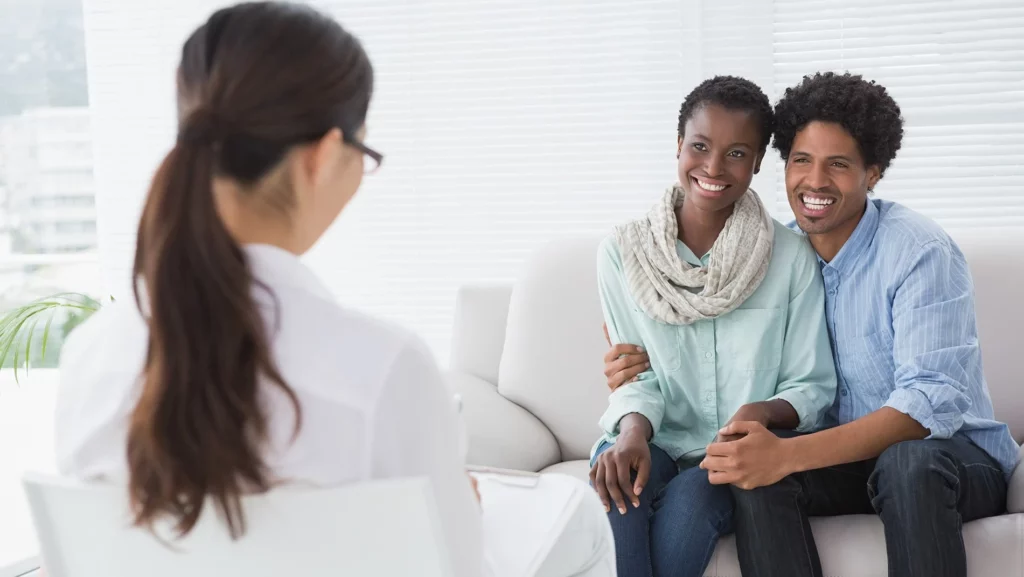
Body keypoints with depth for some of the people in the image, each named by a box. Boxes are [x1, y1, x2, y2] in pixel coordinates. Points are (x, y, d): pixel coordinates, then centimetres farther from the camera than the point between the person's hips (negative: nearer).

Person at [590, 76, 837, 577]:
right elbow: (636, 375, 2)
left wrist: (762, 412, -23)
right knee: (615, 475, -31)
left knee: (690, 494, -32)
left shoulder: (791, 257, -4)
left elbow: (812, 387, -1)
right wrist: (633, 432, -21)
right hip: (659, 445, 1)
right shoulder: (622, 253, 1)